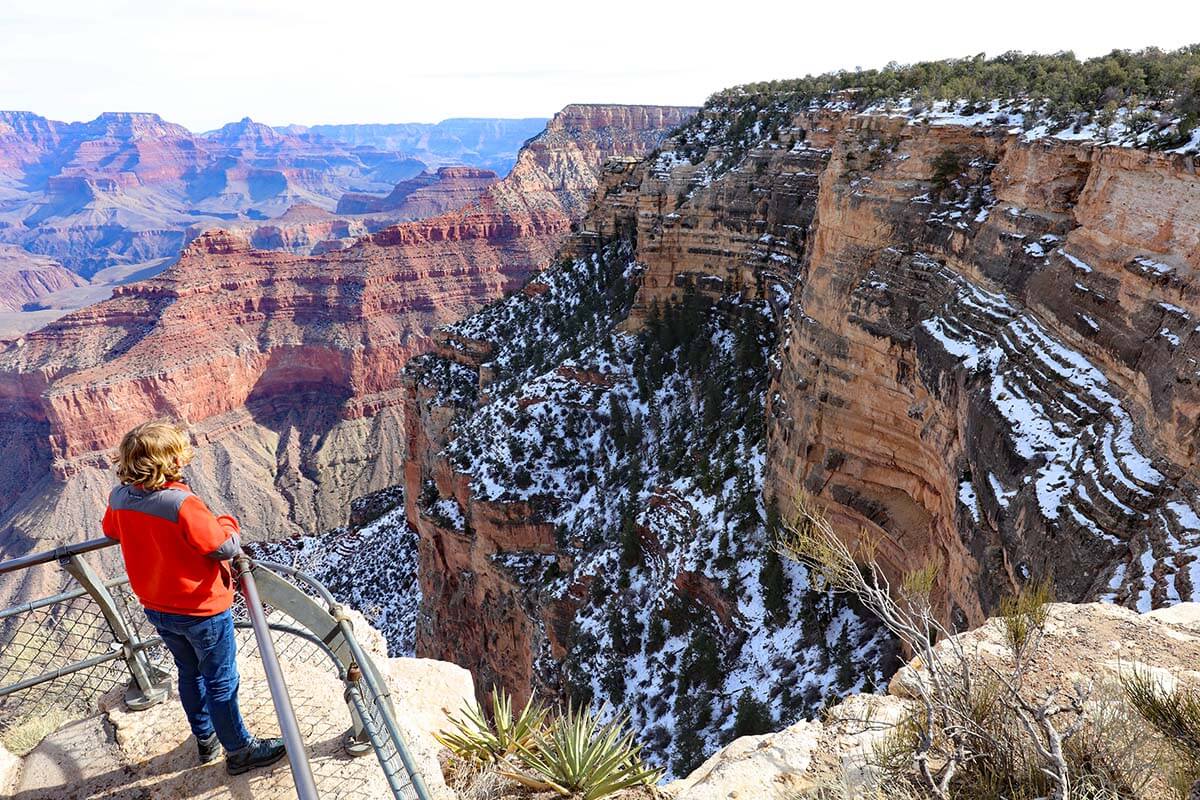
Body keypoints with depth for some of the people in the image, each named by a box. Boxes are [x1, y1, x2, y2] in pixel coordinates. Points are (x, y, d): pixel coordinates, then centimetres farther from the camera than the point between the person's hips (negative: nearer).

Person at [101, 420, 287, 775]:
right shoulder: (182, 504, -33)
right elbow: (225, 547, -25)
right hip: (202, 610, -7)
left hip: (157, 609, 7)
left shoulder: (119, 497, -10)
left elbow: (110, 530, 12)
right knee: (220, 683, 11)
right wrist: (226, 524, -6)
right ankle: (239, 750, 28)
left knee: (190, 673, 26)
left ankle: (206, 739, 44)